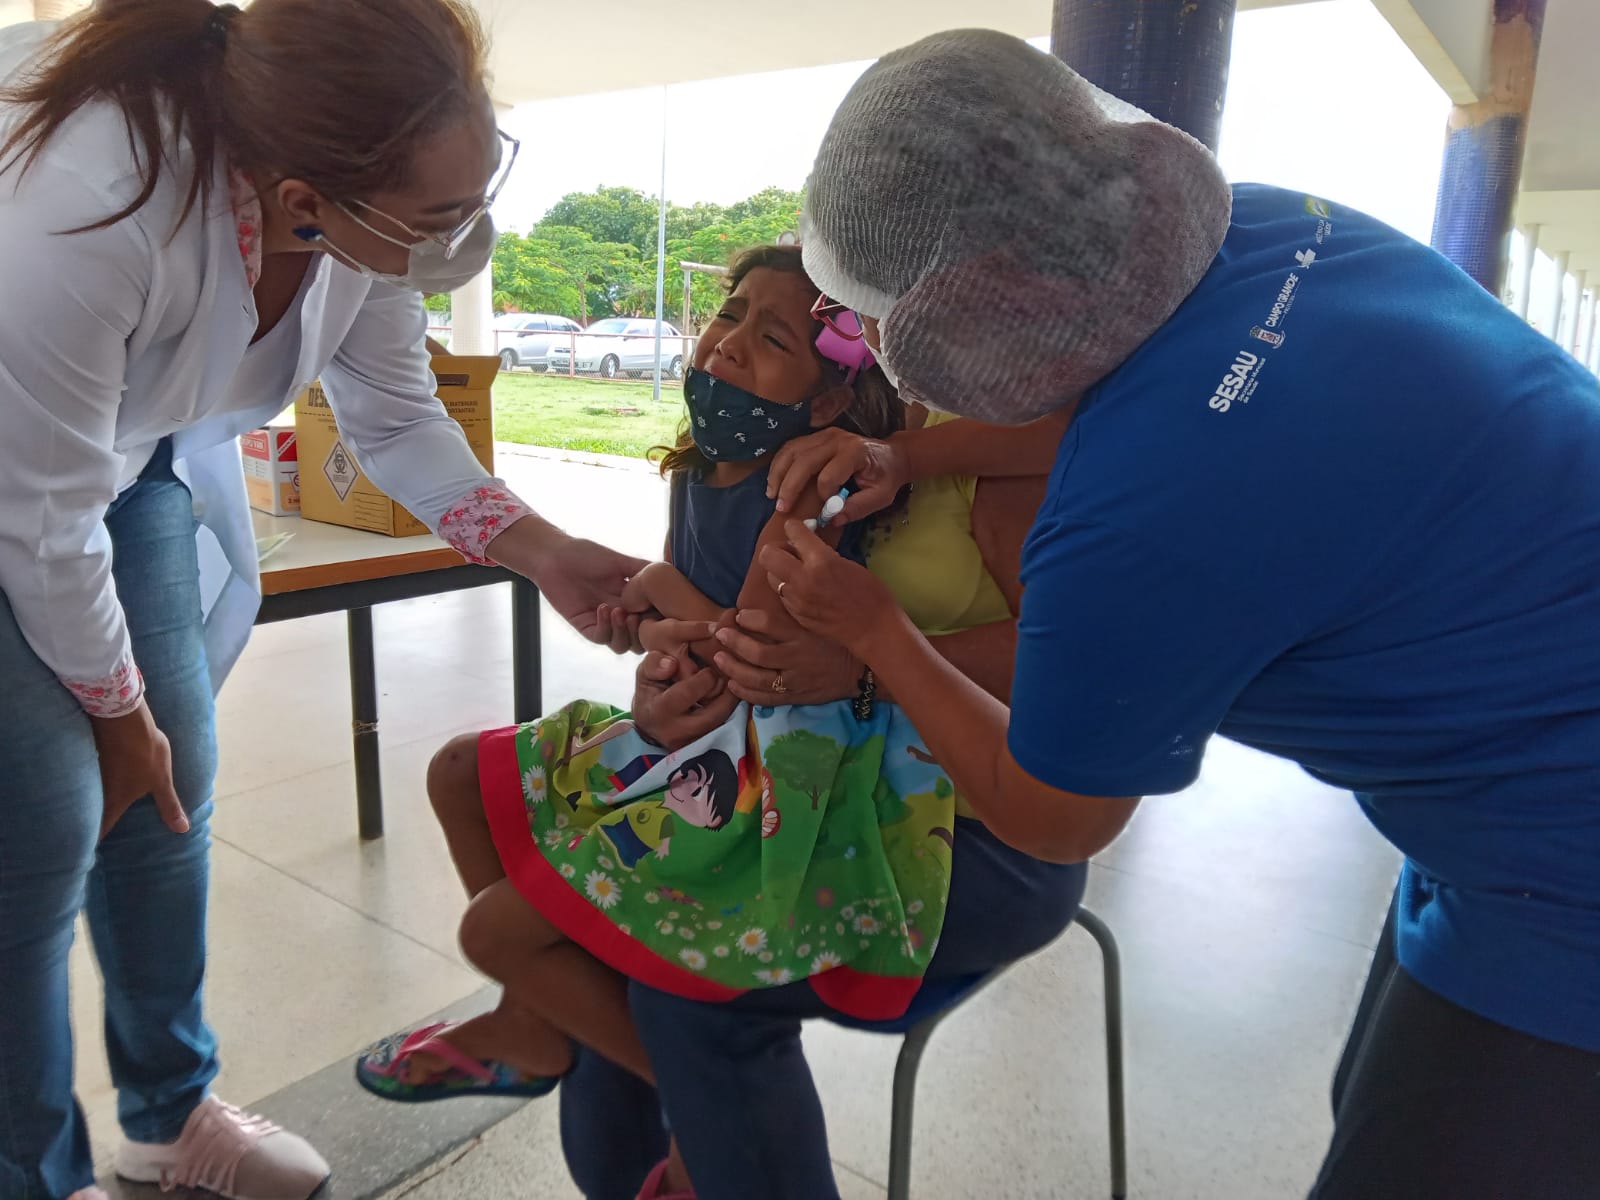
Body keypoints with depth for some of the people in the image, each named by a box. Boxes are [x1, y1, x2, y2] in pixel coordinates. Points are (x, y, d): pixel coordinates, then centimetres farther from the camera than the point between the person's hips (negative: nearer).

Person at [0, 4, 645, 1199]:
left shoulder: (365, 202, -21)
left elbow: (397, 418, -7)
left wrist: (548, 554, -17)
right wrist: (117, 710, -12)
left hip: (133, 443, 6)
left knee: (175, 775, 5)